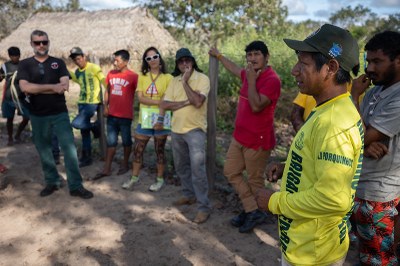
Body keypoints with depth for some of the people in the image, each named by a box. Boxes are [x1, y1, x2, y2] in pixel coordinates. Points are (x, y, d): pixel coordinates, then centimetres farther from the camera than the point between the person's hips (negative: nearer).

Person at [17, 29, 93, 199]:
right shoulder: (25, 64, 3)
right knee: (43, 150, 11)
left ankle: (75, 186, 2)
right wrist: (52, 87, -16)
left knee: (69, 148, -5)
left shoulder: (58, 63, 4)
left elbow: (64, 86, -11)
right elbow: (24, 87, -14)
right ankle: (52, 182, 27)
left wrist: (37, 89, -14)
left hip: (60, 113, -1)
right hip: (38, 116, 1)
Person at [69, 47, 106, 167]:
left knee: (76, 123, -22)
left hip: (93, 103, -7)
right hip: (81, 103, 7)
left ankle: (95, 126, 6)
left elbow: (105, 82, -8)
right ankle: (86, 158, 19)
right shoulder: (77, 72, 11)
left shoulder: (94, 68, -9)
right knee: (84, 132, 9)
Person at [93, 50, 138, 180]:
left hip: (125, 115, -5)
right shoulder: (111, 74, 6)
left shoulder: (133, 76, -10)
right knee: (111, 142, 9)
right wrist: (105, 106, 8)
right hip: (112, 114, 5)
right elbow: (107, 90, 16)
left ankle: (125, 164, 27)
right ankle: (106, 169, 15)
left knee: (126, 140, 11)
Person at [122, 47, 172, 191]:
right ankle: (134, 177, 26)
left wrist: (160, 115, -22)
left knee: (159, 150, 7)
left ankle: (160, 179, 21)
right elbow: (140, 98, -5)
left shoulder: (167, 77, -3)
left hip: (160, 120, -3)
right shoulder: (142, 77, 6)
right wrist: (159, 101, -16)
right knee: (137, 149, 9)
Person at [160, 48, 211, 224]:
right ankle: (189, 195, 35)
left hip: (195, 130, -6)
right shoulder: (174, 81, 9)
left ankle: (204, 207, -2)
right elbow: (164, 104, -1)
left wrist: (185, 82, -16)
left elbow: (197, 101, -23)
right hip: (176, 130, 6)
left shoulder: (202, 78, -7)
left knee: (197, 168, -12)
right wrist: (184, 103, -13)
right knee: (181, 166, 17)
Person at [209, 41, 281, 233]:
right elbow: (234, 69, 30)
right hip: (239, 136, 9)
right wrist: (218, 56, 42)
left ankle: (251, 212, 26)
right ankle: (253, 211, 15)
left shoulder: (272, 80, -18)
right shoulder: (250, 74, 7)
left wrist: (251, 81, -20)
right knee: (231, 171, 12)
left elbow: (256, 106, -28)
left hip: (258, 140, -9)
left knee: (254, 180, 5)